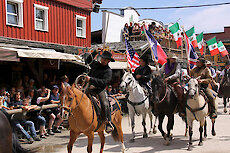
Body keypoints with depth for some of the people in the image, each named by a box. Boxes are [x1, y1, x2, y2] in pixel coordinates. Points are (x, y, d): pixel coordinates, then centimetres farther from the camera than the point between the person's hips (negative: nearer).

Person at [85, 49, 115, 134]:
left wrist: (91, 79, -26)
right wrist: (95, 52, 24)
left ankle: (108, 123, -14)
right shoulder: (95, 64, 13)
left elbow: (103, 82, -20)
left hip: (100, 89, -6)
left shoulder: (108, 70, -6)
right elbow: (88, 60, 36)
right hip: (90, 88, 6)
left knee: (105, 104, -25)